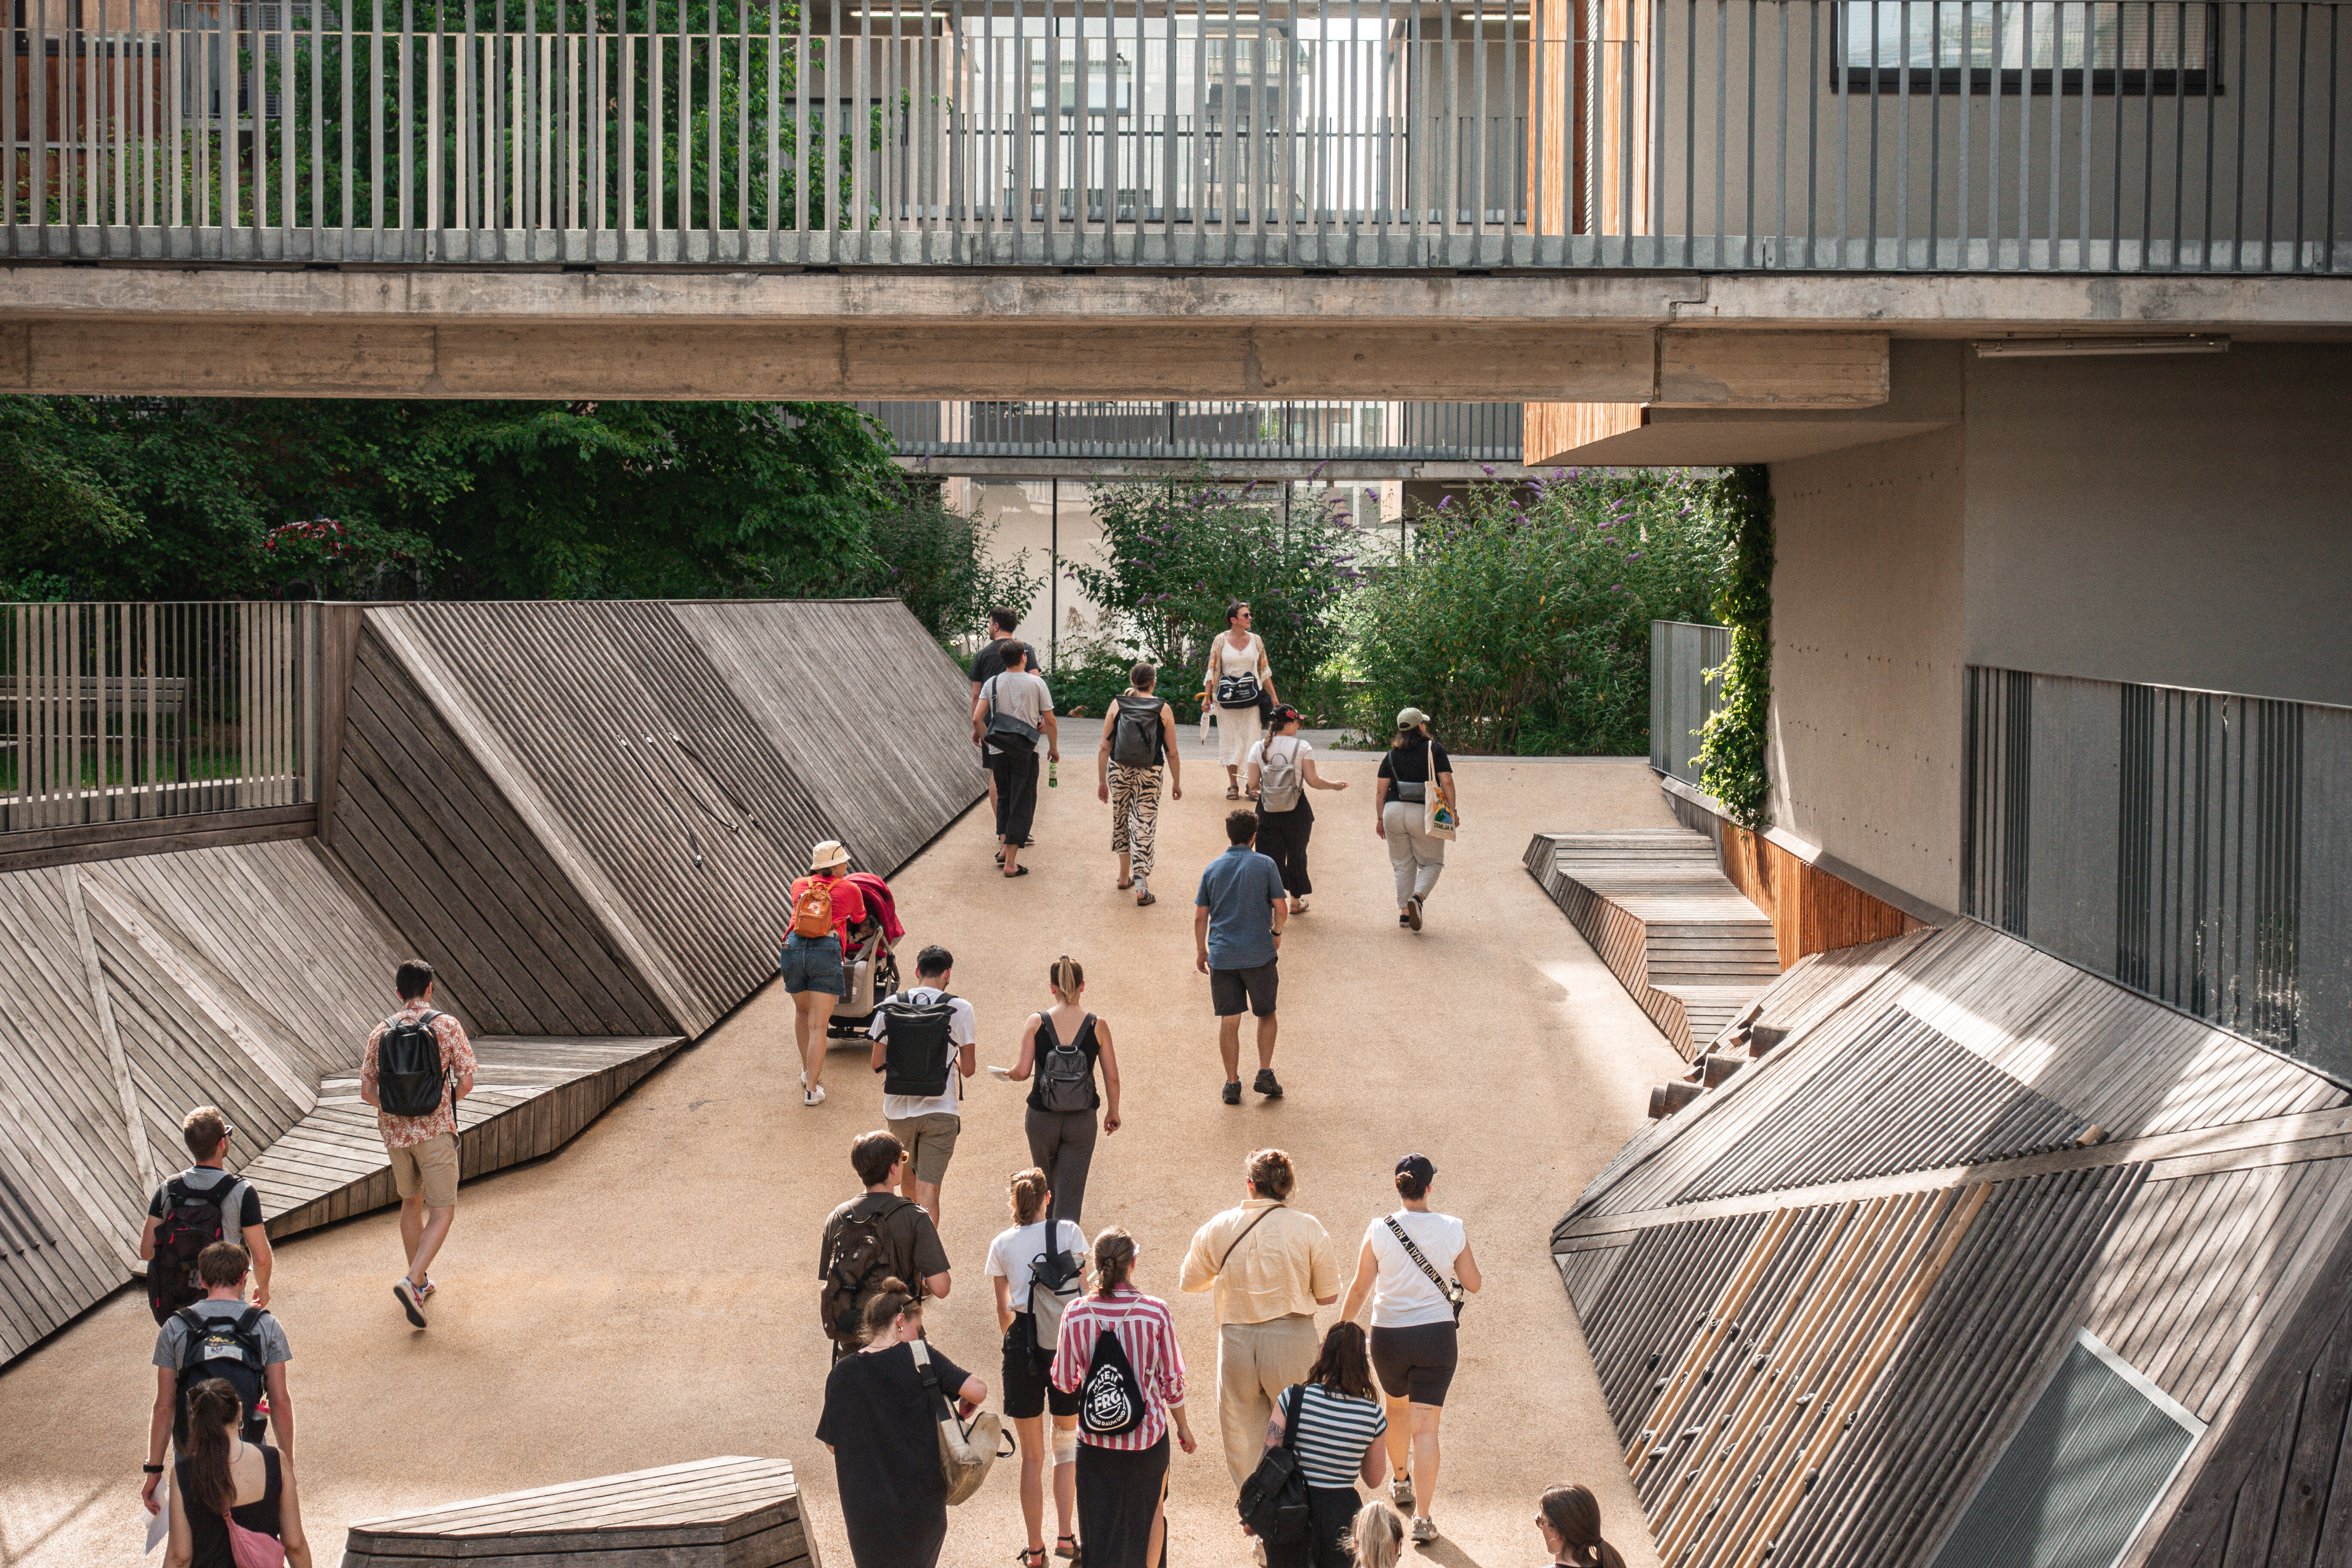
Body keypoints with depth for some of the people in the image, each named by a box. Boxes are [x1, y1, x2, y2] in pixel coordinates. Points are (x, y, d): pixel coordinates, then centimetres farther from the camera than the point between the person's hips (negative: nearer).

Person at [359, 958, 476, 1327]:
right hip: (436, 1130, -4)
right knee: (442, 1213, 0)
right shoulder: (446, 1026, -8)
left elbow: (367, 1092, 3)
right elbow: (465, 1084, -7)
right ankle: (411, 1282, -18)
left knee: (411, 1203, 23)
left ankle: (420, 1282, 31)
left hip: (395, 1131, 4)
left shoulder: (381, 1032, 1)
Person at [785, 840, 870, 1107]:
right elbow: (859, 920, 33)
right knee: (818, 1025, -3)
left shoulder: (799, 886, 20)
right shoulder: (850, 890, 13)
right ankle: (812, 1089, -6)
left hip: (794, 948, 3)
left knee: (802, 1011, 27)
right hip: (827, 950, -3)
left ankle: (808, 1070, 37)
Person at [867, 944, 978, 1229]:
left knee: (908, 1181, 24)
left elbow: (878, 1063, 3)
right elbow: (969, 1069, -4)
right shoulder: (960, 1010, -8)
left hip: (898, 1109, 3)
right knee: (928, 1190, -2)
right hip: (940, 1110, -3)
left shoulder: (889, 1007, -2)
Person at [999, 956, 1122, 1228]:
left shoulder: (1037, 1022, -8)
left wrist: (1009, 1072, 12)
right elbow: (1112, 1078, -2)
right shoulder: (1097, 1026, -6)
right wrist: (1113, 1112, 14)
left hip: (1042, 1116, 1)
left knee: (1047, 1187, 23)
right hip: (1082, 1120, -1)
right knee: (1071, 1193, 4)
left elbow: (1022, 1072, -11)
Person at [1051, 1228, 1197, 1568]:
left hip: (1094, 1439, 1)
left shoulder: (1076, 1314, -9)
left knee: (1099, 1526, 14)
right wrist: (1183, 1427, 10)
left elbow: (1064, 1381, -2)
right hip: (1146, 1434, -1)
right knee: (1152, 1509, 26)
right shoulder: (1155, 1312, -13)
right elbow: (1172, 1380, -5)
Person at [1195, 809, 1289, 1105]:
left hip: (1222, 956, 2)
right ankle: (1265, 1075, 9)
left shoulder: (1212, 869, 3)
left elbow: (1200, 917, 5)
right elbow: (1281, 908, -6)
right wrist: (1277, 932, 13)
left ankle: (1232, 1084, 10)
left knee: (1229, 1020, 8)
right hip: (1260, 954, -2)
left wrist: (1201, 952, 17)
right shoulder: (1265, 865, -4)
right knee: (1266, 1014, 16)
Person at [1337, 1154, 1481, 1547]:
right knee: (1425, 1428, 0)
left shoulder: (1379, 1231, -10)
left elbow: (1359, 1288, -4)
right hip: (1437, 1335, -1)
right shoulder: (1453, 1230, -7)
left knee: (1396, 1407, 28)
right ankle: (1423, 1517, -8)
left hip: (1388, 1337, 1)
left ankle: (1401, 1482, 47)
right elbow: (1472, 1284, 3)